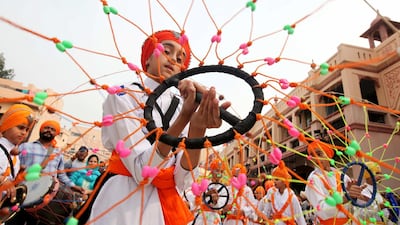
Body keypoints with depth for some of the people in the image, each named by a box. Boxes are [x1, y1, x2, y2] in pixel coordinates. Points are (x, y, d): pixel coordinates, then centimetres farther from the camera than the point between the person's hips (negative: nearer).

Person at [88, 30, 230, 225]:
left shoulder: (185, 105, 2)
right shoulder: (124, 96, -8)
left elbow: (182, 181, -10)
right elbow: (141, 172, -19)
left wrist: (198, 128, -27)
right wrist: (184, 118, -30)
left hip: (168, 205, 4)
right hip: (125, 203, -4)